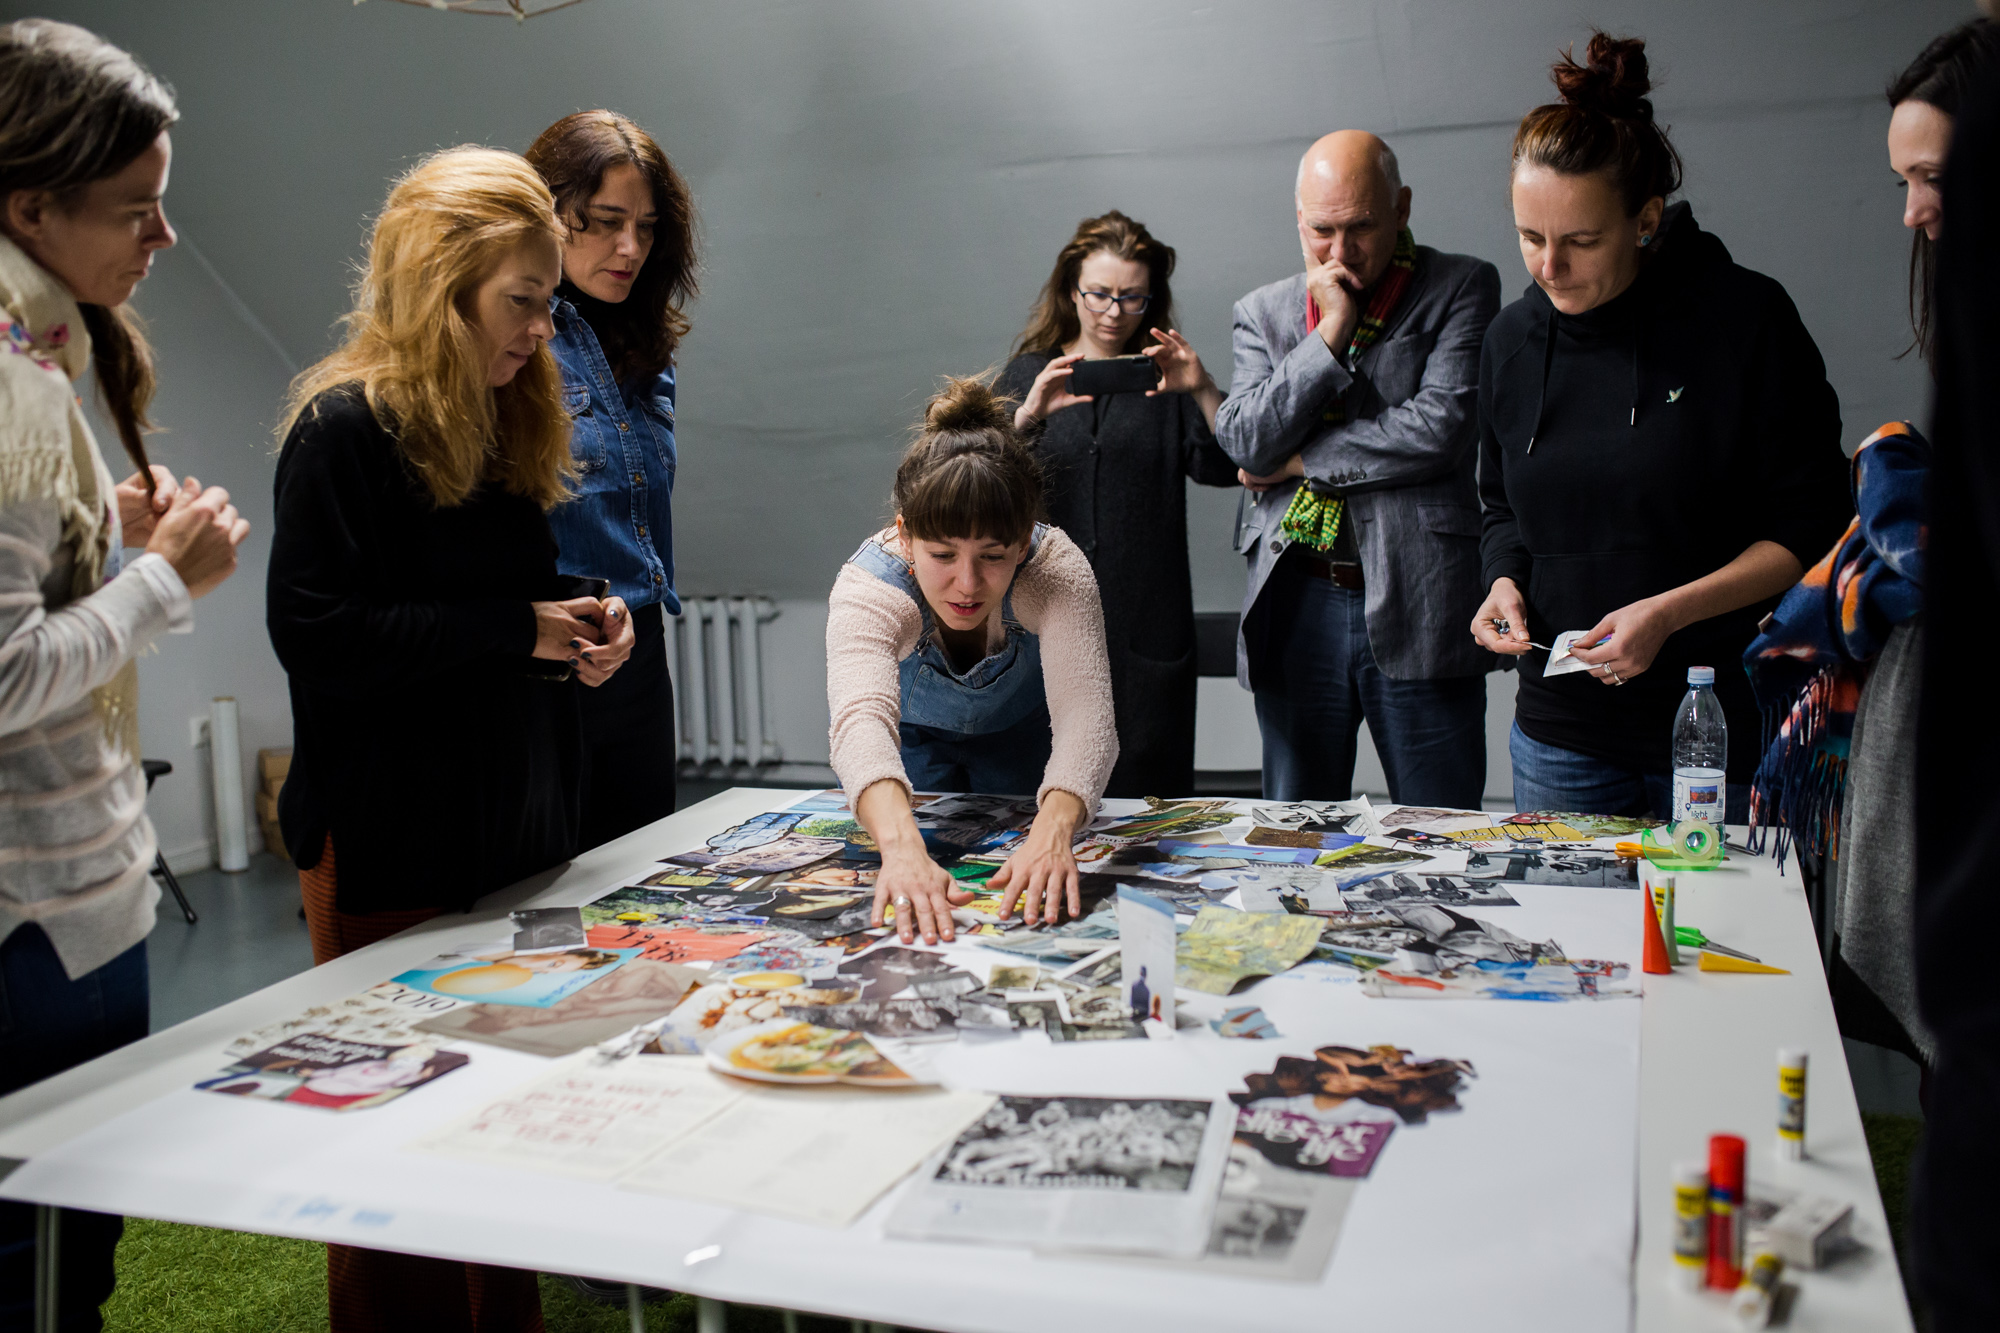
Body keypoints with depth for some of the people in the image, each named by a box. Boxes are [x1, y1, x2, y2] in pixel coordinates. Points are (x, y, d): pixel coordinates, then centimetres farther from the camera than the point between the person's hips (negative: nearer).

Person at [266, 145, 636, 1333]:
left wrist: (581, 621, 2)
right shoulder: (346, 426, -11)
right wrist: (515, 629, -19)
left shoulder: (509, 421, 13)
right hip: (396, 848, -7)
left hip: (521, 828, 7)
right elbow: (316, 634, -19)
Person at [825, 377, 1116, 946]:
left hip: (1021, 736, 1)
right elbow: (861, 716, -55)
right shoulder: (867, 585, -39)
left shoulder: (1058, 569, -36)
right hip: (913, 737, 0)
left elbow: (1085, 712, -48)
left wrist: (1053, 830, -68)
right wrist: (902, 847, -75)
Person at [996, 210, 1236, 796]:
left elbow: (1224, 467, -3)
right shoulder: (1028, 374, 12)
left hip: (1145, 629, 0)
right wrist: (1029, 414, -17)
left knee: (1143, 796, 1)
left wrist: (1204, 391, -19)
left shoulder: (1163, 378, 10)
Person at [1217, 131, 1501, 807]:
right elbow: (1244, 441, -2)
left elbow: (1439, 428, -11)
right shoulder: (1262, 311, 12)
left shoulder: (1462, 287, 2)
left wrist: (1300, 459, -4)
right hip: (1295, 606, 3)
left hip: (1419, 606, -2)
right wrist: (1330, 334, -8)